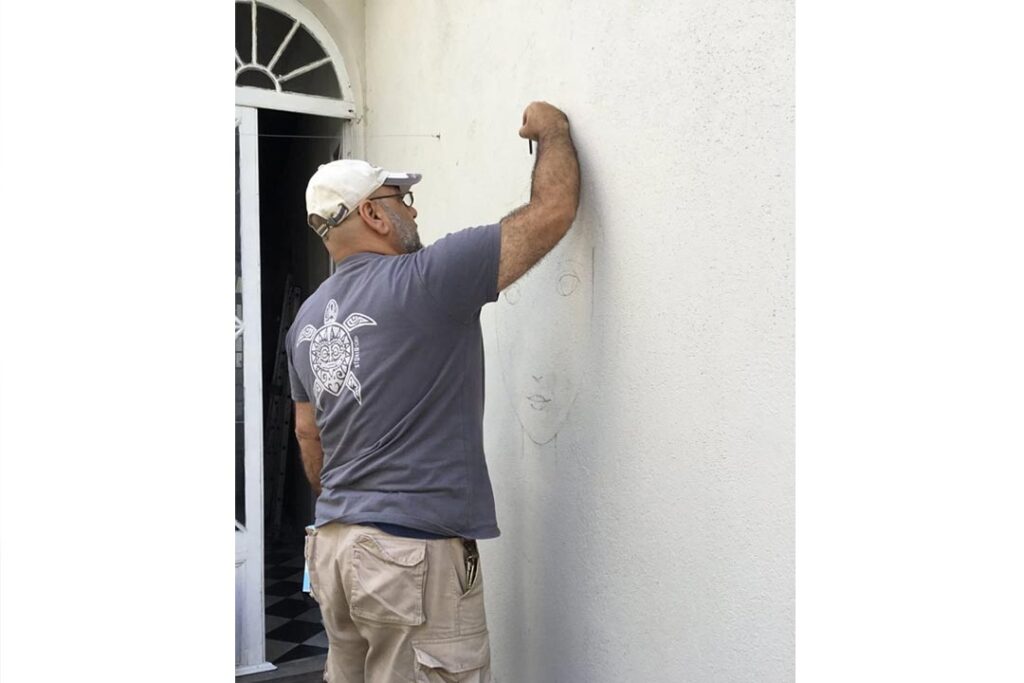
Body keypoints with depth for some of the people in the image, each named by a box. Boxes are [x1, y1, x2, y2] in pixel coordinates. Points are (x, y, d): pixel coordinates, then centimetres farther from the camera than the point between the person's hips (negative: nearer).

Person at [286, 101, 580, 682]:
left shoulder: (308, 318, 11)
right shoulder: (425, 280, -13)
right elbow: (552, 211, -10)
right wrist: (552, 131, 8)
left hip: (333, 543, 8)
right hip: (417, 552, -8)